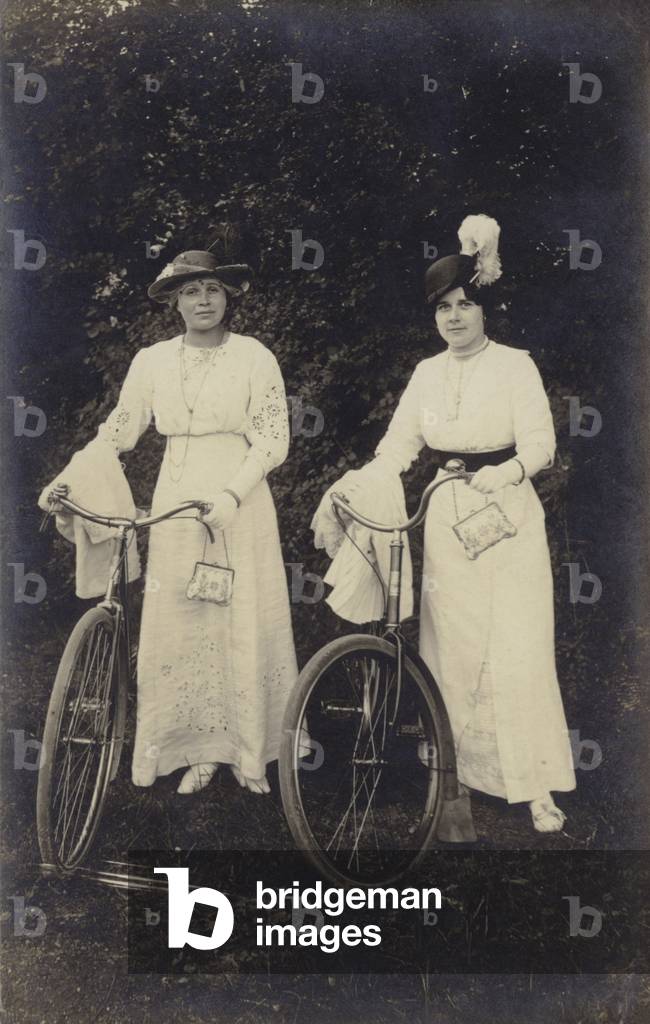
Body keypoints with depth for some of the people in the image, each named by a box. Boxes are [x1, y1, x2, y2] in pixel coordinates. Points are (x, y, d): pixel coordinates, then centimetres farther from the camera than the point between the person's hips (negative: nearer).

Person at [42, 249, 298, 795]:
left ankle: (249, 750, 15)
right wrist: (70, 477, -1)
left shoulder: (254, 357, -2)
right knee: (181, 624, 3)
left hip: (240, 503, -3)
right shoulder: (153, 360, 7)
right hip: (176, 501, 3)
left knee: (244, 623, 1)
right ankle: (199, 748, 16)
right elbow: (118, 430, 12)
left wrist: (230, 494, -19)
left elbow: (272, 438, -7)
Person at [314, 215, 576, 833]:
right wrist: (345, 488, -7)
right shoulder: (427, 373, 10)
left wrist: (509, 471, -32)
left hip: (508, 516, -4)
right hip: (447, 520, 4)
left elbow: (540, 441, -12)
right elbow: (395, 450, 8)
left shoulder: (515, 365, -3)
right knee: (450, 646, 6)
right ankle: (460, 767, 18)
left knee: (516, 650, -8)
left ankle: (539, 788, -1)